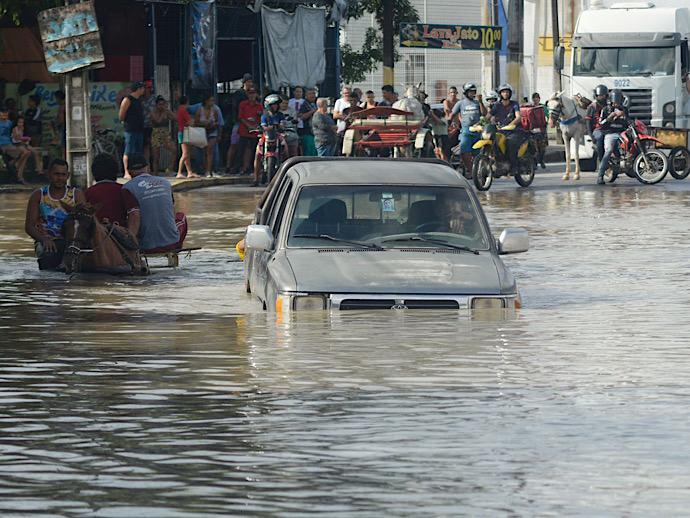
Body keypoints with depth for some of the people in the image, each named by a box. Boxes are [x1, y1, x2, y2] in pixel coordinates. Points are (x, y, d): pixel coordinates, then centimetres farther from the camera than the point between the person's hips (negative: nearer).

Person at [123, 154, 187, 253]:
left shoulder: (128, 188, -8)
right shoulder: (165, 182, 7)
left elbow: (134, 218, -20)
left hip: (147, 247, -3)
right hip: (172, 243, 3)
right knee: (181, 217, 36)